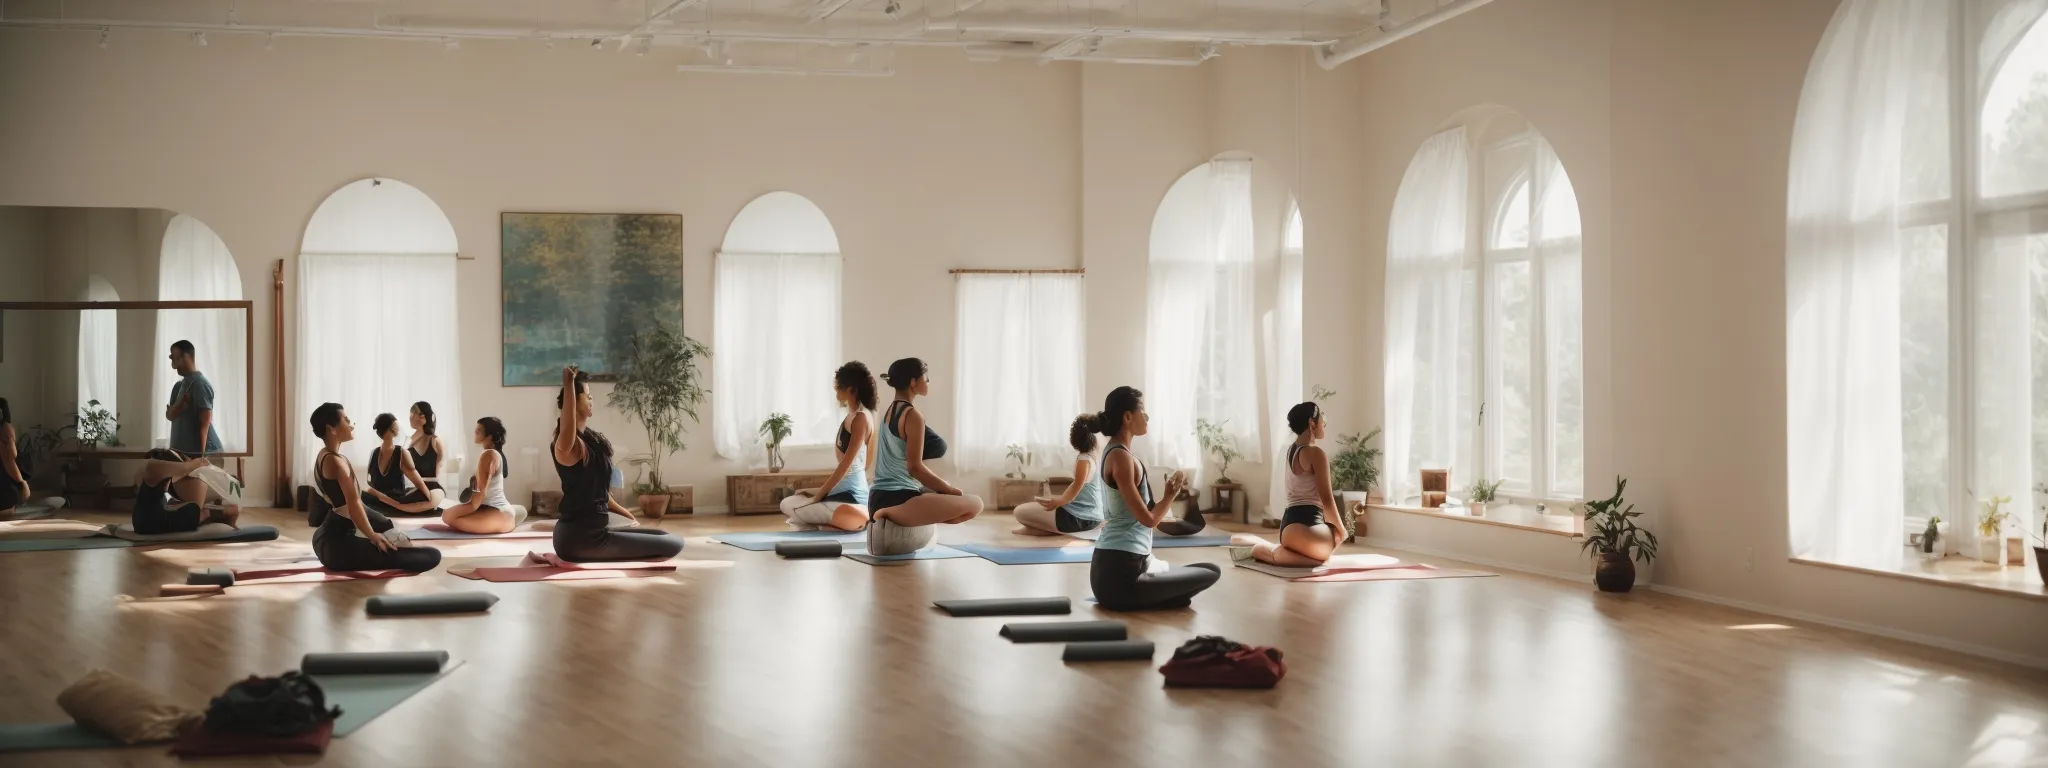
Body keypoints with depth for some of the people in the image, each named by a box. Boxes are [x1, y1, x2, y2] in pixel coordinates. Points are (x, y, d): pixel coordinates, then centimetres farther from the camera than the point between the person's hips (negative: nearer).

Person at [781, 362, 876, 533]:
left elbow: (846, 464, -17)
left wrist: (818, 496, -13)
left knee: (788, 506, -13)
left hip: (850, 496, -10)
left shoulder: (860, 418, -15)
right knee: (788, 502, 16)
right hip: (844, 491, 10)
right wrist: (820, 491, 15)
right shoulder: (853, 416, 14)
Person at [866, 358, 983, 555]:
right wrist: (950, 489, -6)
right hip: (898, 498, -10)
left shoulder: (890, 410, 15)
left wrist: (945, 487, 18)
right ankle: (894, 516, -16)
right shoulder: (913, 416, -13)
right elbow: (915, 467, -17)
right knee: (974, 504, -17)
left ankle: (891, 518, 12)